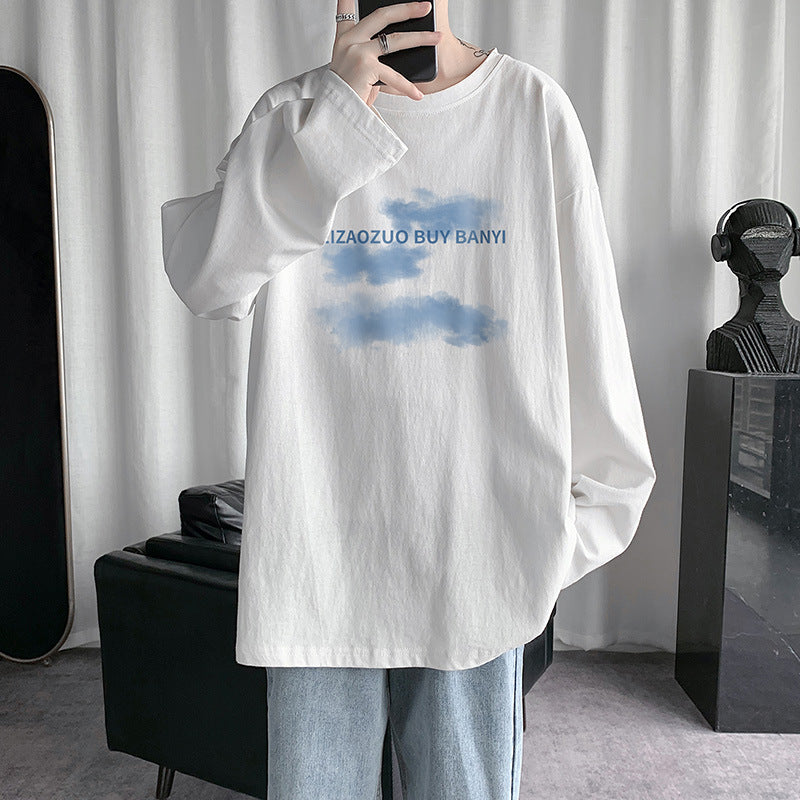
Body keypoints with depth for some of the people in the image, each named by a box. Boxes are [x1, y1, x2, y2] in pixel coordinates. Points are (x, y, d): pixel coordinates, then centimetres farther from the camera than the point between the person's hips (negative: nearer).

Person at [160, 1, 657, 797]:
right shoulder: (293, 113, 3)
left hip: (478, 540, 0)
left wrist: (590, 504, 3)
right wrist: (334, 107, -18)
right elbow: (204, 275, -13)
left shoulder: (533, 108, 2)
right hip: (319, 536, 1)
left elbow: (584, 314, 3)